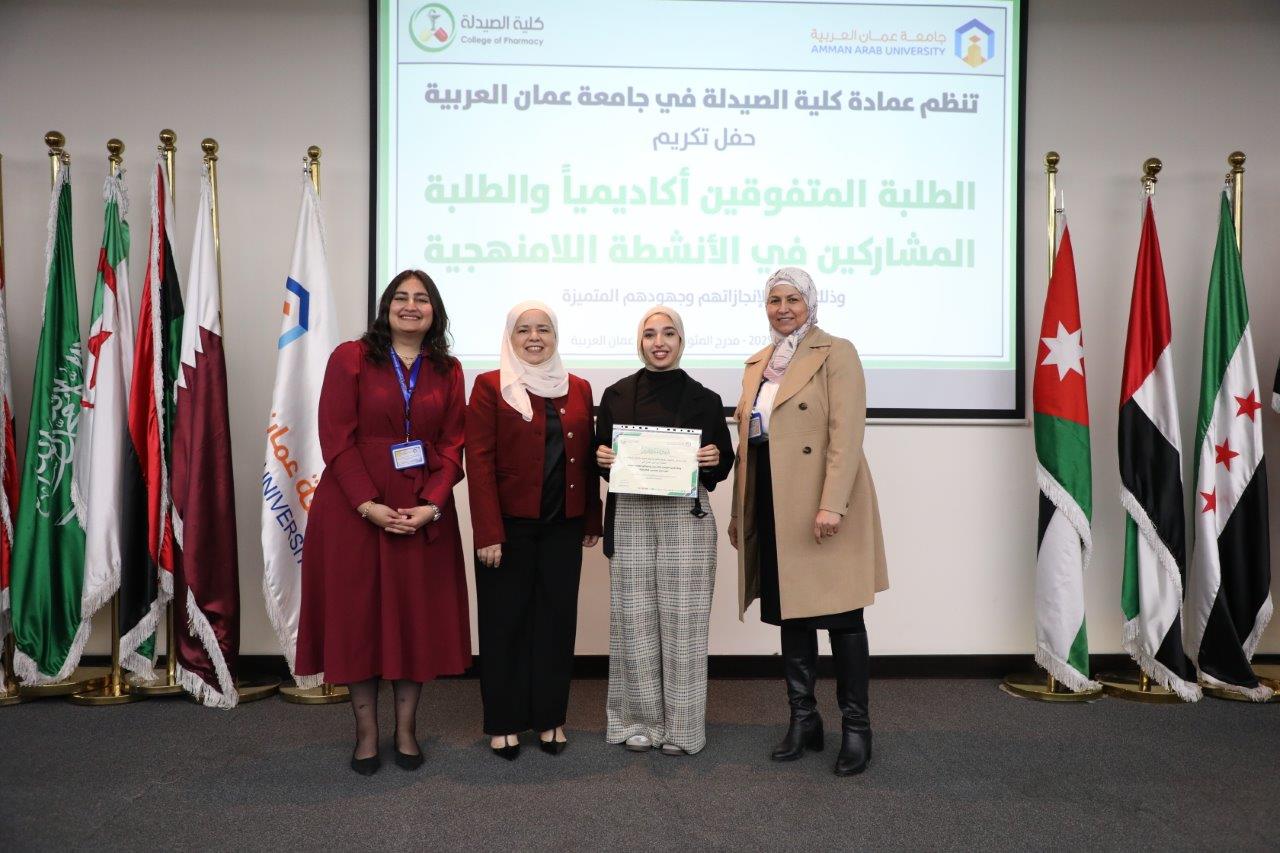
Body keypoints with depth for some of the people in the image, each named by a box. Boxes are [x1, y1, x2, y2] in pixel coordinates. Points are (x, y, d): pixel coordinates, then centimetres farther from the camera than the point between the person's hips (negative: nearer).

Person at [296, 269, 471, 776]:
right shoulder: (350, 358, -1)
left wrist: (431, 505, -12)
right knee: (356, 613, 4)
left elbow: (451, 444, 2)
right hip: (354, 509, -2)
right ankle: (366, 732, 17)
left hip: (424, 511, 2)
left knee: (417, 615, 6)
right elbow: (337, 439, -7)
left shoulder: (447, 370, 7)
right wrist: (368, 505, -16)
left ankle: (406, 730, 19)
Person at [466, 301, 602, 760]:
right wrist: (488, 532, -15)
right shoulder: (490, 386, -2)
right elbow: (479, 461, -9)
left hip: (563, 525, 4)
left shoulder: (578, 389, 10)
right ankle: (503, 722, 18)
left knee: (557, 618, 8)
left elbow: (586, 458, 13)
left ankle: (550, 717, 22)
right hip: (509, 524, -3)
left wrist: (592, 519, 9)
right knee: (505, 620, 5)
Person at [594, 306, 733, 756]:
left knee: (682, 618, 1)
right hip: (630, 515, 1)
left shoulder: (704, 399, 5)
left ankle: (682, 726, 14)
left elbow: (724, 463, 11)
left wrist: (713, 460, -10)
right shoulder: (616, 395, 7)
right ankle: (639, 720, 18)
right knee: (634, 618, 3)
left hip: (686, 516, -1)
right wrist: (601, 459, -7)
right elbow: (602, 457, 14)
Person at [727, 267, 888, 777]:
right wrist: (738, 511, 16)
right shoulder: (758, 364, 17)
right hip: (773, 510, 6)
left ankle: (855, 727, 12)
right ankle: (802, 720, 22)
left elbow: (846, 434, -13)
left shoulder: (836, 353, -4)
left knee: (840, 615, 1)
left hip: (823, 506, -6)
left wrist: (831, 505, -22)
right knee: (790, 614, 11)